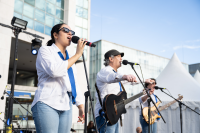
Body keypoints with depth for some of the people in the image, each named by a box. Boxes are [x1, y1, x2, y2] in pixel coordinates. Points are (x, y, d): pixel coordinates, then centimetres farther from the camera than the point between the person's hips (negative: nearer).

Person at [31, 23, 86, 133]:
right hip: (47, 104, -6)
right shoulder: (45, 50, 3)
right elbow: (55, 71, -16)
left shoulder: (70, 58, 22)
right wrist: (77, 54, -9)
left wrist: (81, 106, 13)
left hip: (66, 107, 6)